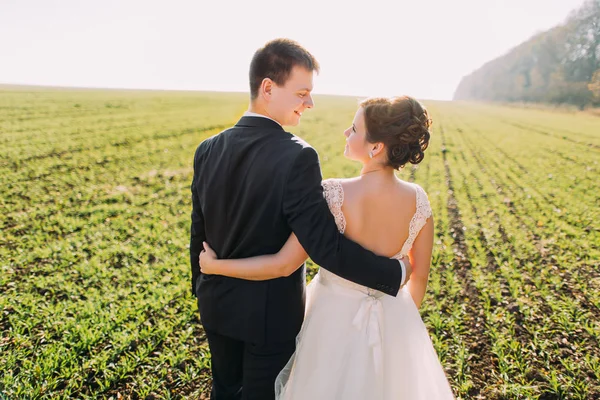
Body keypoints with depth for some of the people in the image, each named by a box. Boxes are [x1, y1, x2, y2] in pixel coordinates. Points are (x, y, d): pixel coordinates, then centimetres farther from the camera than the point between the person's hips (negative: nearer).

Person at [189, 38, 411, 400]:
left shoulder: (208, 150, -6)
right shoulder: (297, 157, -26)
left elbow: (199, 234, 2)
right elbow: (326, 245, -28)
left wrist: (203, 290, 17)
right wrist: (396, 273, -14)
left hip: (218, 306, 5)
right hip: (271, 312, -5)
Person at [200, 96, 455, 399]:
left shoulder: (333, 195, -28)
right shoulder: (418, 199, -16)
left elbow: (283, 265, -25)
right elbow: (420, 275, -3)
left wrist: (215, 266, -12)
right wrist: (404, 317, 16)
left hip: (335, 317, -3)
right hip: (392, 321, 3)